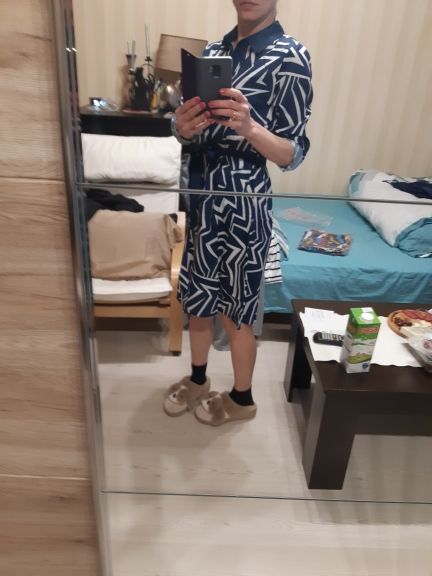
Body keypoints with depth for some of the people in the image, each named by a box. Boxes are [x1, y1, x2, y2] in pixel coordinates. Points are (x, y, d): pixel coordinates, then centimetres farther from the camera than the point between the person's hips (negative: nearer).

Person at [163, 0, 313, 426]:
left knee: (235, 312, 8)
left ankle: (241, 399, 33)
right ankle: (197, 379, 43)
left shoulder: (290, 57, -9)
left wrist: (249, 126, -31)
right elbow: (189, 131, 11)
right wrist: (183, 125, -13)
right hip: (202, 199, 7)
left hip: (243, 206, -6)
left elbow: (293, 154, -12)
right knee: (196, 300, 18)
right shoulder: (213, 51, 11)